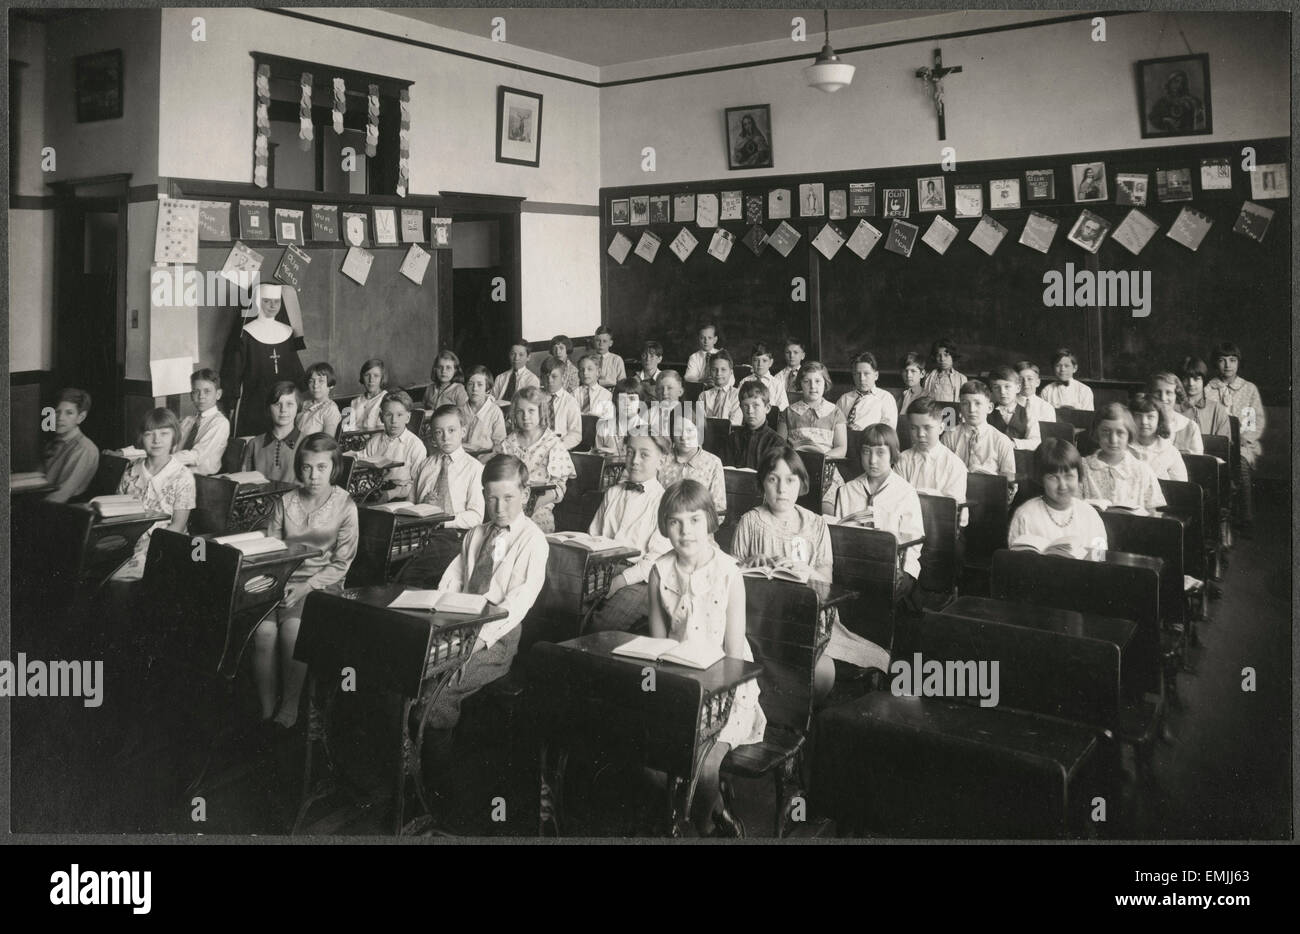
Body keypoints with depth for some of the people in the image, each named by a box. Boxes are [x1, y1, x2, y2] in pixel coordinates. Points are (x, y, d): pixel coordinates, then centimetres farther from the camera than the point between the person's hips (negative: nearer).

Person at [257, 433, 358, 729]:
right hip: (283, 579, 3)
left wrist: (307, 586, -14)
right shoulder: (285, 503, 7)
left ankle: (288, 712, -14)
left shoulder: (345, 506, -2)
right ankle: (266, 712, -12)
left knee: (292, 628, -30)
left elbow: (342, 563, -3)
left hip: (323, 583, -3)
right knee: (264, 630, -25)